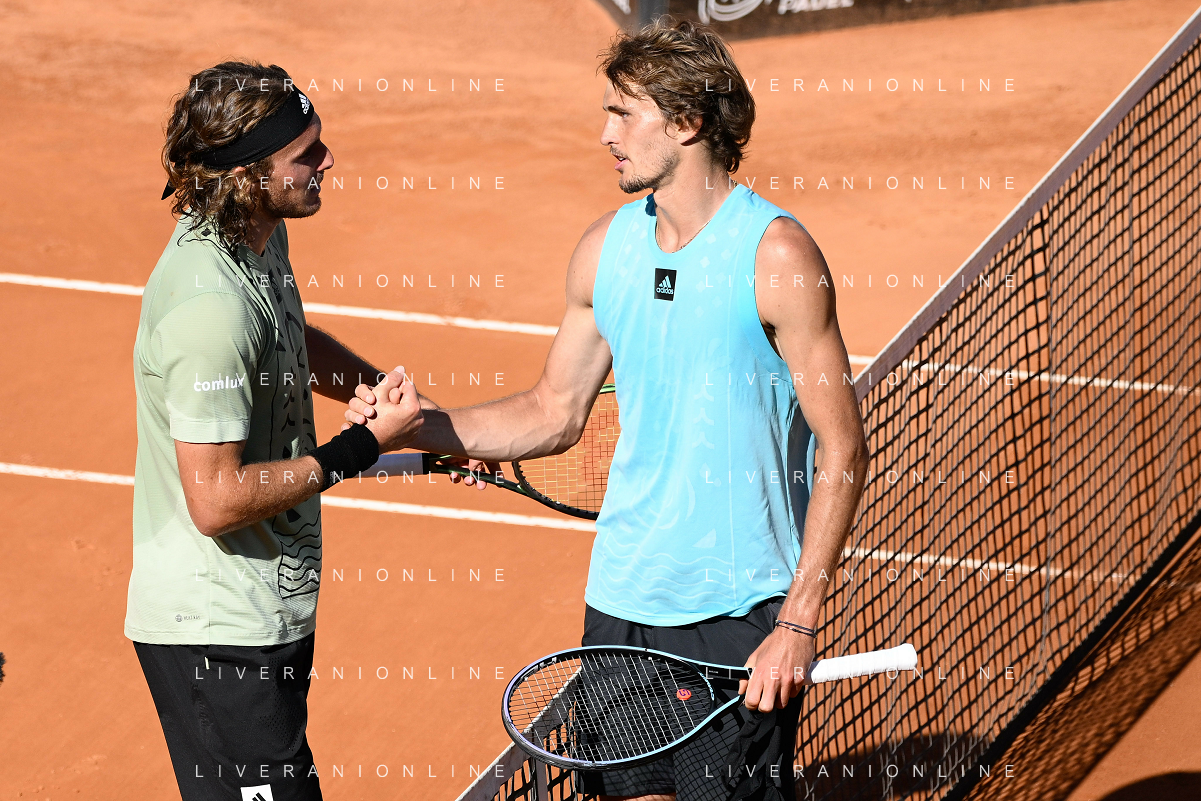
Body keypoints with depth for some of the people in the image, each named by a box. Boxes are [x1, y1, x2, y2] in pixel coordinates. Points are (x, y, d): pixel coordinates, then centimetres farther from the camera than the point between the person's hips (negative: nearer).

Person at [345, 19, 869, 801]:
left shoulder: (778, 257, -12)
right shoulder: (606, 246, 7)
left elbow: (844, 451, -11)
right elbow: (554, 414, 16)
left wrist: (800, 624, -16)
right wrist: (420, 425, 1)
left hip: (739, 613, -6)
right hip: (623, 600, 6)